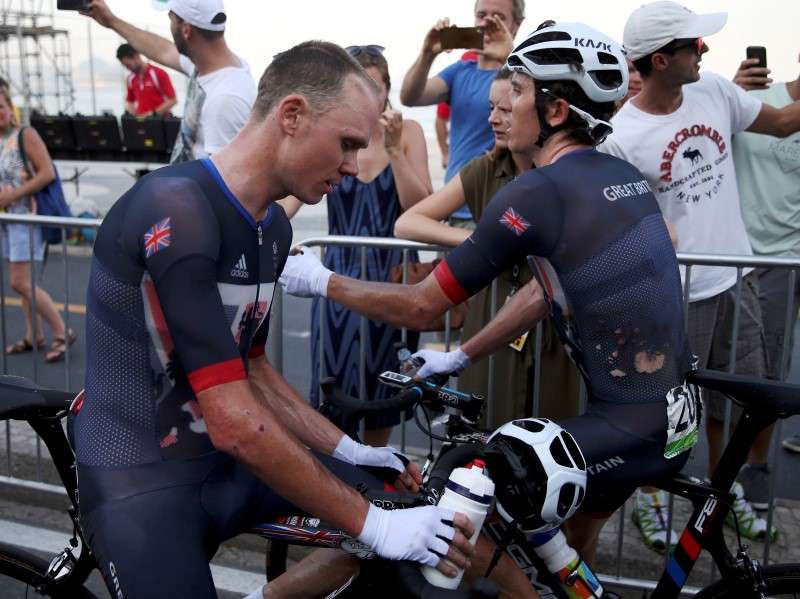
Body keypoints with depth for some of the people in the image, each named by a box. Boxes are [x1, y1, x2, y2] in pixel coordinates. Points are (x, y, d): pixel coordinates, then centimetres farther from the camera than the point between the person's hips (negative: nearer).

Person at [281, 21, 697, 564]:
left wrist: (321, 282, 1)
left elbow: (422, 306, -13)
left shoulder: (538, 190, -19)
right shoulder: (624, 175, 7)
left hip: (634, 426, -9)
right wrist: (460, 358, 20)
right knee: (571, 545, 27)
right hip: (677, 407, 9)